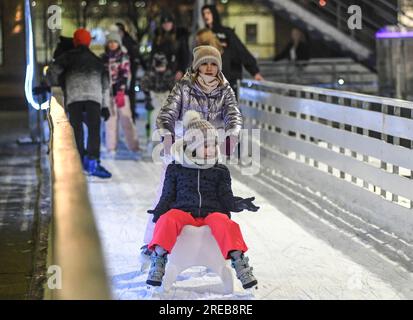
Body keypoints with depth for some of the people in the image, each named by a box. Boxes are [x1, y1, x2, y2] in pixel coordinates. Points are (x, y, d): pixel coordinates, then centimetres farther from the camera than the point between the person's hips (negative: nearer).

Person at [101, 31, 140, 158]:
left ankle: (134, 145, -4)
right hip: (108, 91, 3)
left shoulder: (124, 56, 2)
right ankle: (111, 148, 4)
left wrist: (121, 92, -16)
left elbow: (125, 75, -6)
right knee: (111, 120, 0)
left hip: (121, 92, -3)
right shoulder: (104, 57, 13)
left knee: (126, 118, -9)